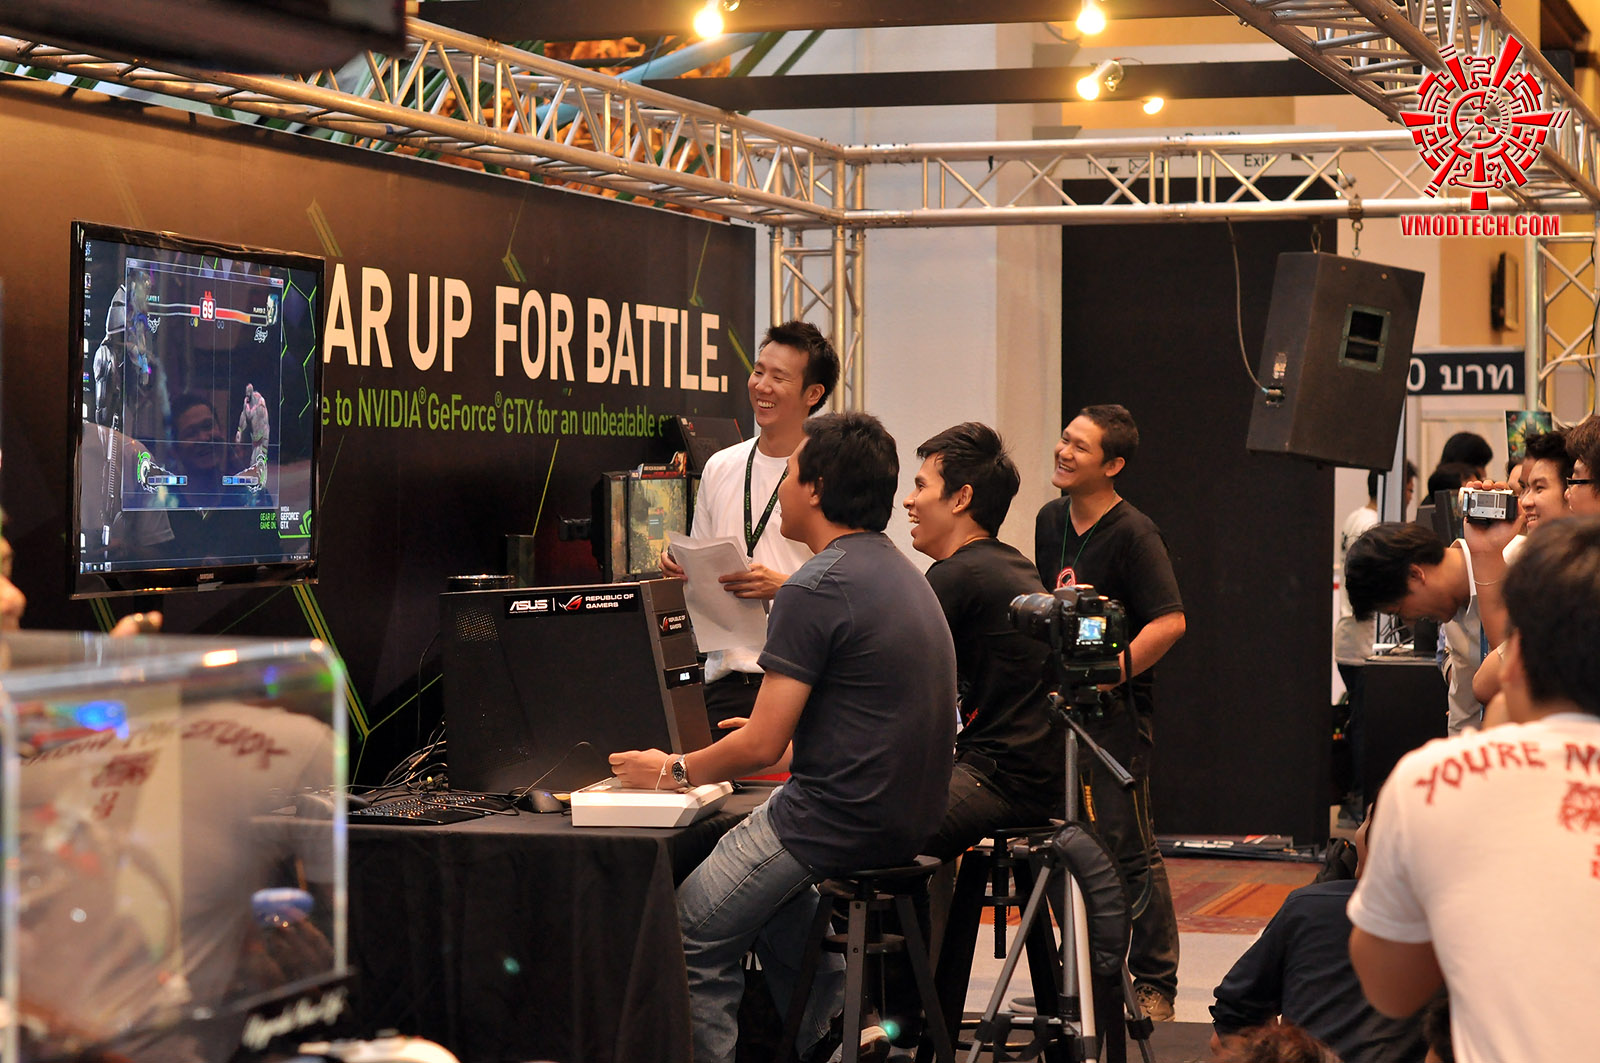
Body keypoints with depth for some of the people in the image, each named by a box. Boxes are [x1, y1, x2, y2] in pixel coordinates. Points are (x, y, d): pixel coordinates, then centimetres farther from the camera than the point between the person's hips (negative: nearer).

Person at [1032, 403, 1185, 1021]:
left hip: (1114, 712, -7)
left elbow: (1169, 622, -19)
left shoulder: (1133, 535, -12)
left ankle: (1155, 983, 2)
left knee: (1127, 845, -5)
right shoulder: (1050, 523, 11)